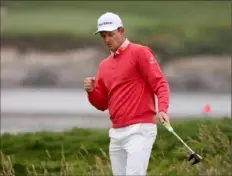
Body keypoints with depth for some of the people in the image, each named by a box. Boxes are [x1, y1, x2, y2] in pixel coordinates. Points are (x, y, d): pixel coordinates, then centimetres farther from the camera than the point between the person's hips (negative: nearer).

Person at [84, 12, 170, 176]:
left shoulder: (140, 52, -2)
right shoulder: (104, 65, 19)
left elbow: (160, 83, -11)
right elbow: (102, 103, 22)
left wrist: (162, 109, -29)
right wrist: (91, 91, 0)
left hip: (140, 130, -8)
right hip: (116, 133, 8)